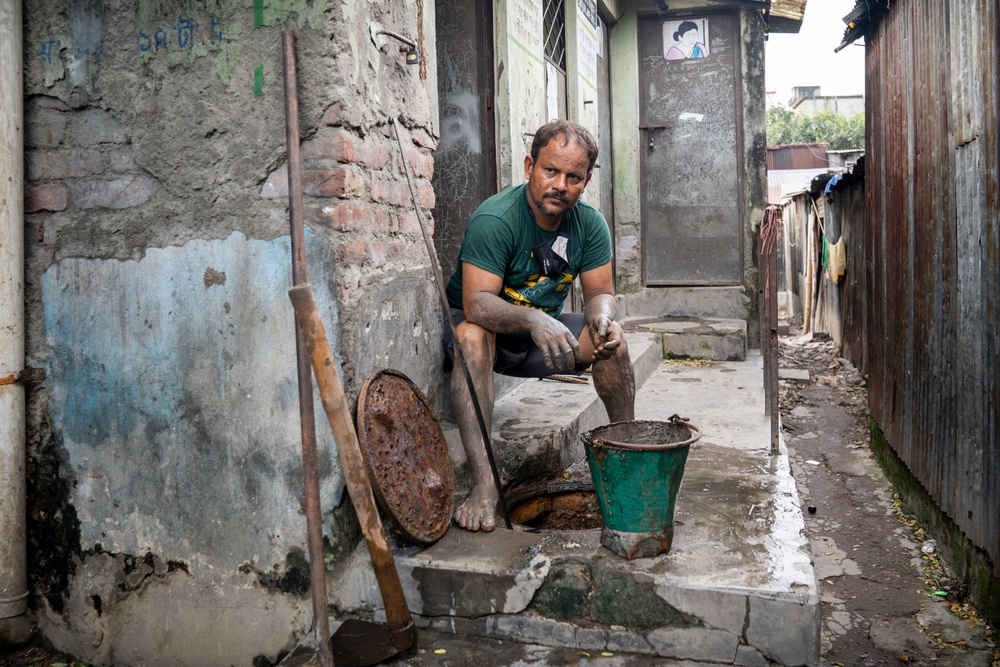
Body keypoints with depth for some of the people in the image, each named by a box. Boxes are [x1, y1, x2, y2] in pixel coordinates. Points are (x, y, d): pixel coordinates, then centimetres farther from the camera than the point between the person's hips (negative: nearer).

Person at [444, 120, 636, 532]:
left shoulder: (590, 224, -8)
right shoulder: (494, 219, -26)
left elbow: (600, 292, -7)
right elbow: (476, 302, -35)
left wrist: (603, 316, -32)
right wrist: (534, 320, -53)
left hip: (544, 334, 5)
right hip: (489, 328, -4)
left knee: (610, 339, -17)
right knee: (472, 335, -37)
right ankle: (483, 485, -41)